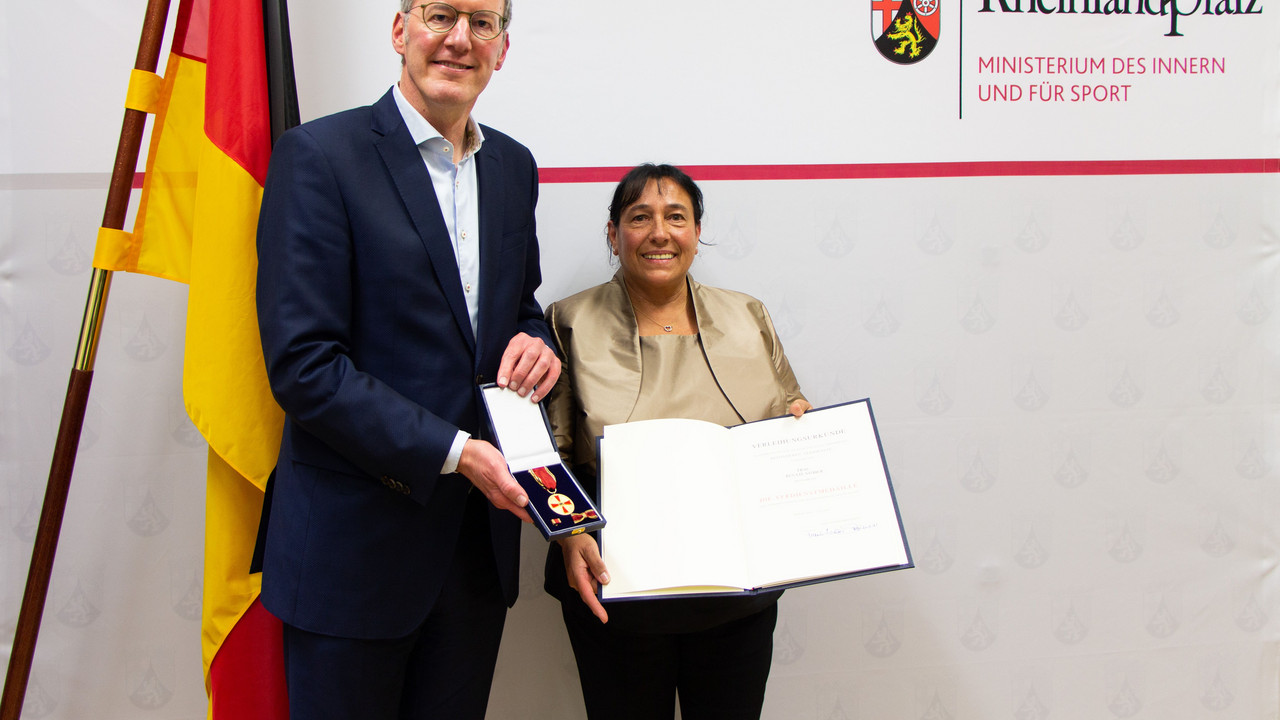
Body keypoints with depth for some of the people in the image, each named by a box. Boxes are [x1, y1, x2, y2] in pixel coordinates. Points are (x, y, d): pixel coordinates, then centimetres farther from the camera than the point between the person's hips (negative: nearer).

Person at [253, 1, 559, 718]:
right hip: (355, 544, -5)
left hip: (481, 543, 6)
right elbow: (302, 363, -16)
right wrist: (453, 451, -20)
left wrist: (535, 338, -4)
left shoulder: (514, 167, 9)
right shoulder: (319, 154, -11)